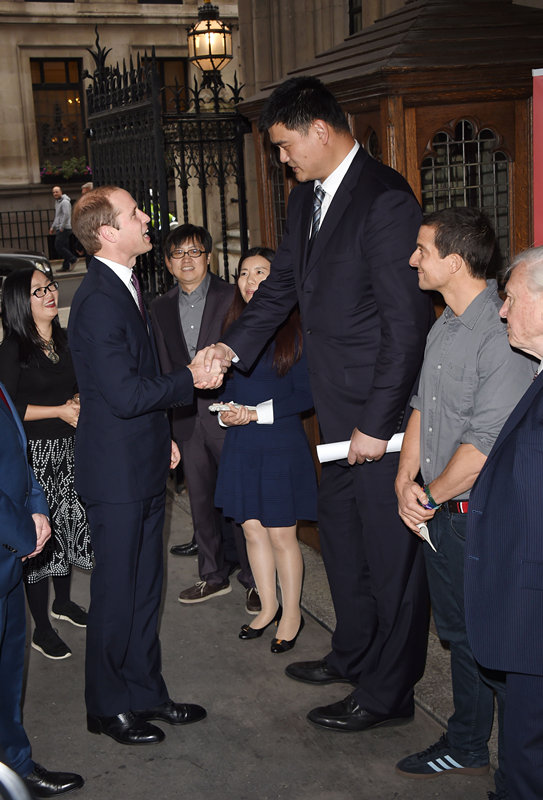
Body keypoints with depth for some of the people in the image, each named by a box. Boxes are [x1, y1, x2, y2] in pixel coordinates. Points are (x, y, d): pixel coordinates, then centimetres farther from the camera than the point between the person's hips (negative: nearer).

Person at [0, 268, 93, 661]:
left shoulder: (66, 341, 8)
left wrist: (79, 403, 0)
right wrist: (60, 411, -15)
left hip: (69, 450, 7)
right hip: (33, 455, -7)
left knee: (69, 525, 15)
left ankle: (63, 602, 37)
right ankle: (42, 627, 10)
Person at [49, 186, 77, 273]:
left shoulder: (65, 202, -12)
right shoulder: (57, 202, 21)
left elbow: (66, 215, -22)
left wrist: (62, 227, -22)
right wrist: (53, 227, 23)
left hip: (64, 229, -10)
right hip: (60, 229, 10)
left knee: (58, 246, -14)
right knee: (64, 247, 7)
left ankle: (73, 259, -8)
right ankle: (66, 267, 7)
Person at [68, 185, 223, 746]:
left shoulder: (124, 287, 12)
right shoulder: (98, 301, -21)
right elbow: (126, 394, -25)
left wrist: (161, 435, 19)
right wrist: (191, 379, -14)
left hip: (142, 466, 9)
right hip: (116, 472, -9)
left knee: (144, 587, 17)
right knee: (116, 591, 5)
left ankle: (144, 693, 31)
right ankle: (108, 707, 22)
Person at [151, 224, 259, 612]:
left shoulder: (232, 296, -4)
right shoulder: (162, 307, 10)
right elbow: (165, 366, 12)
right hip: (187, 418, 5)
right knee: (201, 500, 14)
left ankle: (255, 580, 15)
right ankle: (214, 575, 29)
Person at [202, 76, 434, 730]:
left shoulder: (384, 200, -18)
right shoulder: (306, 198, 10)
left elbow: (406, 322, -20)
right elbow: (283, 283, 18)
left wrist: (377, 424, -19)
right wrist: (234, 345, 2)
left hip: (382, 407, -9)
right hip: (337, 406, 9)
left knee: (390, 548, 4)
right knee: (340, 529, 21)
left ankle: (388, 692, 20)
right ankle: (353, 655, 40)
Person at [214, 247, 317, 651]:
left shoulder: (295, 329, -7)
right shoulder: (236, 328, 9)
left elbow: (306, 394, -10)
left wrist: (259, 413, -16)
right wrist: (226, 413, -4)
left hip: (281, 444, -5)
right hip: (241, 446, 5)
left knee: (281, 536, 2)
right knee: (253, 531, 12)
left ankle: (291, 614, 19)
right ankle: (268, 607, 28)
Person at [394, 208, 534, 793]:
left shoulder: (503, 334, -21)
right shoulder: (444, 326, 9)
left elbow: (485, 443, -23)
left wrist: (431, 497, -11)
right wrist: (406, 479, 2)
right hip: (438, 510, 9)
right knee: (457, 630, 18)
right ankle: (466, 748, 34)